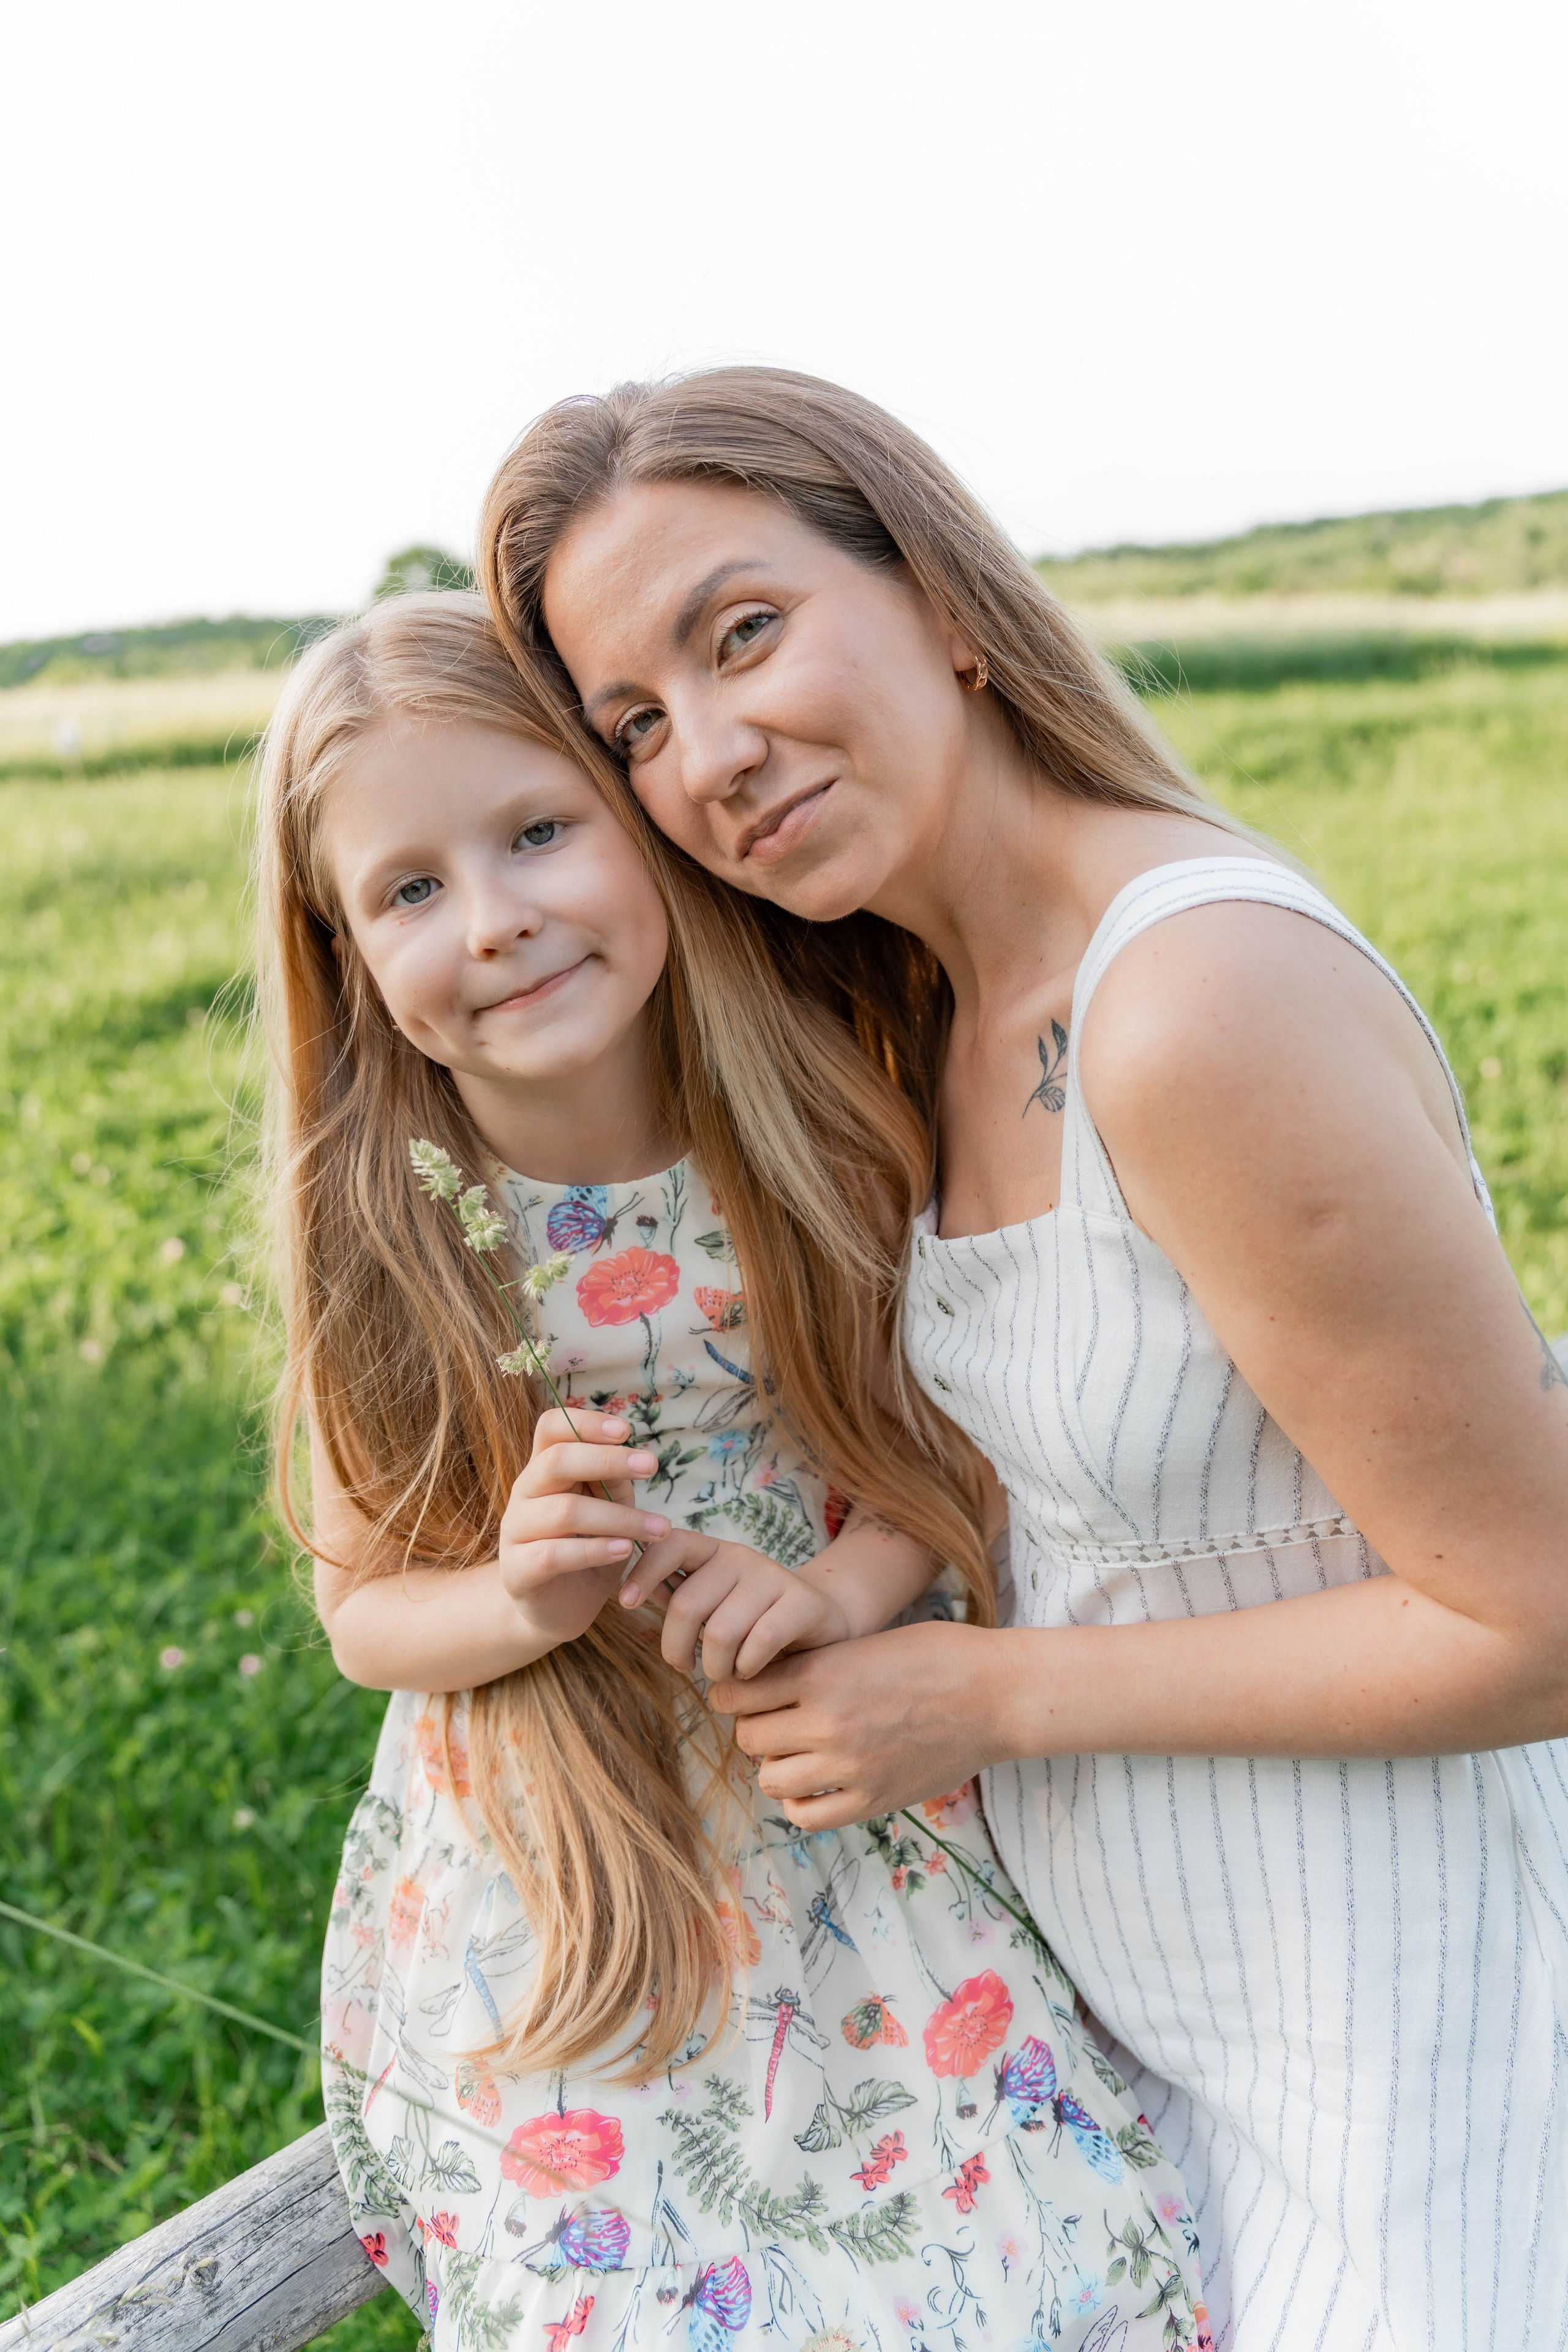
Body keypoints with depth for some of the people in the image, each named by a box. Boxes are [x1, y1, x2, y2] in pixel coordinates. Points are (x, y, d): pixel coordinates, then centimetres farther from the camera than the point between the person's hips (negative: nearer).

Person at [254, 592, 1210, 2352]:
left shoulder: (819, 1121, -14)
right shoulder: (383, 1236, -15)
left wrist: (844, 1578, -21)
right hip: (545, 1892, 0)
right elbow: (365, 1607, -3)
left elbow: (961, 1428, -1)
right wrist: (523, 1600, -24)